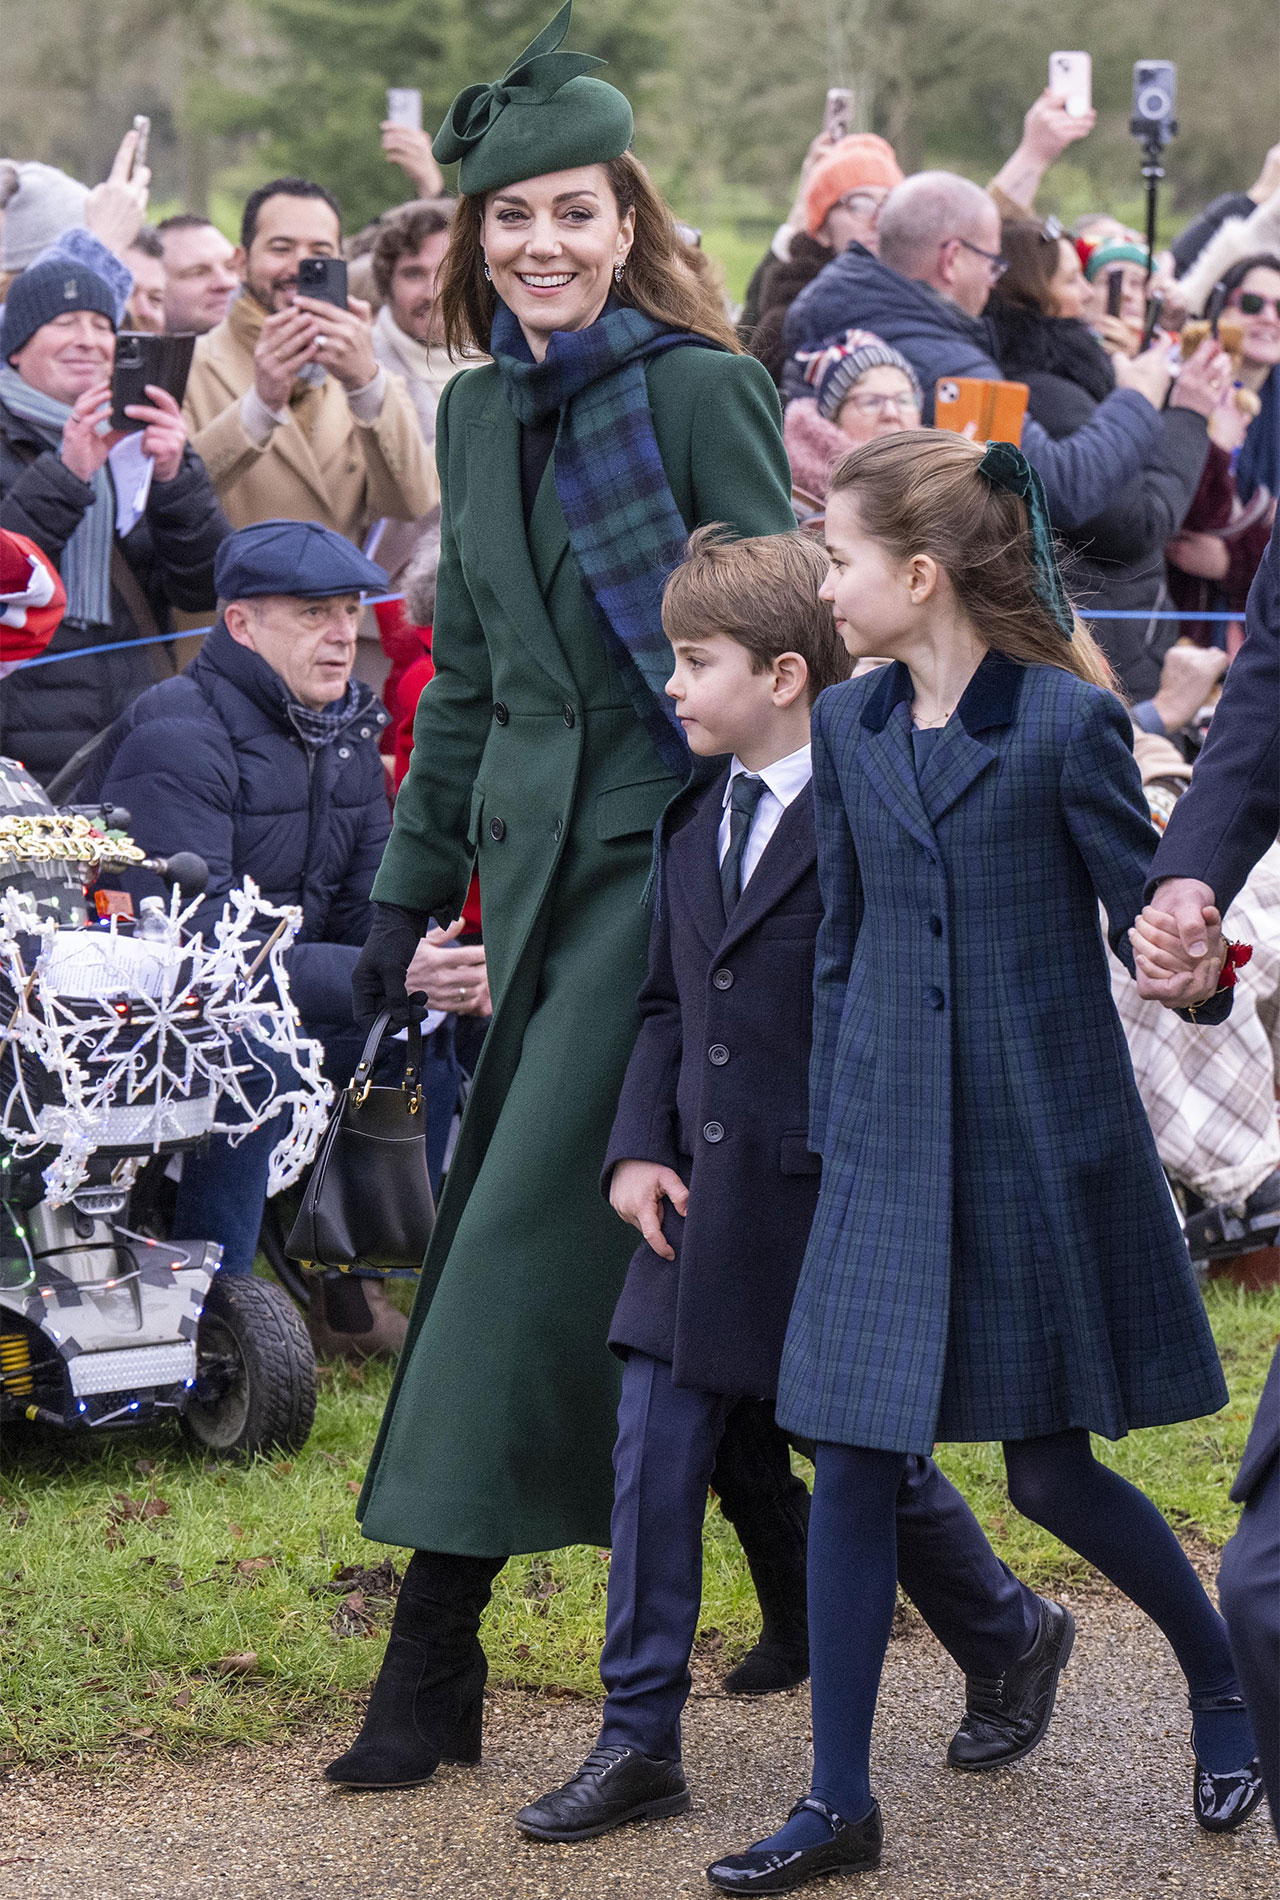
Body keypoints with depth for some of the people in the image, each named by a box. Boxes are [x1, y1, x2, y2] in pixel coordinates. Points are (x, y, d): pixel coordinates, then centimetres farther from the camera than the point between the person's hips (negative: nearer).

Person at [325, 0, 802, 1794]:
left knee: (536, 1211, -10)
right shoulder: (476, 412, 13)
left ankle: (435, 1646, -6)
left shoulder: (702, 389, -8)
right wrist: (412, 885, 18)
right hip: (540, 851, 7)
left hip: (668, 841, -7)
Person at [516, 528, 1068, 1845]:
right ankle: (638, 1742, 7)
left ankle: (1012, 1640, 34)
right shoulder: (694, 824, 11)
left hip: (835, 1205, -6)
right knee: (652, 1456, 1)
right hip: (700, 1207, 6)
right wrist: (638, 1149, 3)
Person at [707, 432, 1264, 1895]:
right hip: (892, 1143, 5)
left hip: (1044, 1137, -5)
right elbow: (841, 941, 12)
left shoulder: (1067, 721, -10)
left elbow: (1154, 922, -4)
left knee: (1050, 1469, 3)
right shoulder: (849, 728, 6)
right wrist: (830, 1133, 12)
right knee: (850, 1459, 1)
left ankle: (1218, 1677, 30)